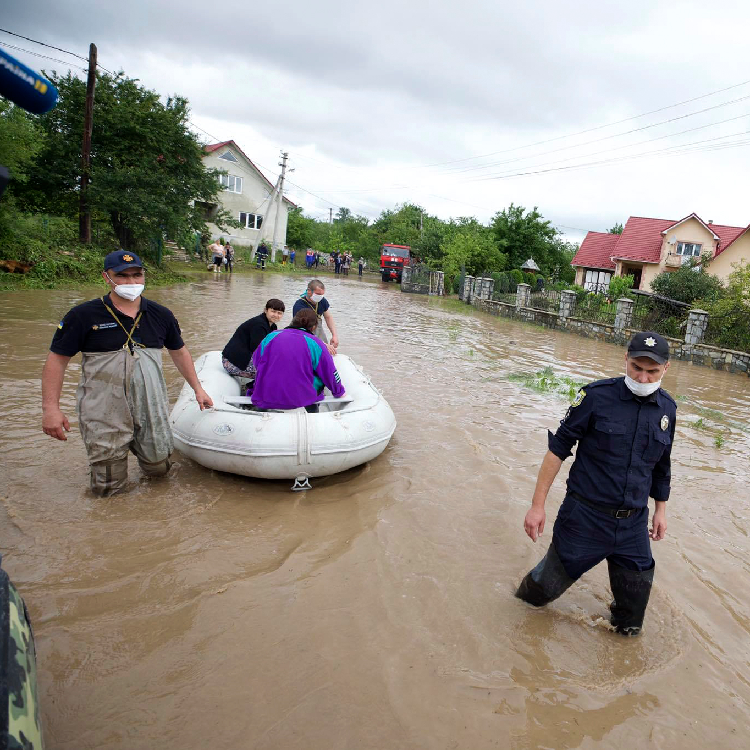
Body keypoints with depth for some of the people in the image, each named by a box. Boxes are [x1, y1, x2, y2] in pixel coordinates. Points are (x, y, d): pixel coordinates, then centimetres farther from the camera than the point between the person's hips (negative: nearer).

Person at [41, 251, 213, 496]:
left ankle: (136, 445, 44)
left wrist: (198, 389, 15)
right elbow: (57, 359, -3)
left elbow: (179, 351, 16)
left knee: (158, 469, 13)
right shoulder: (83, 316, -6)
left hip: (151, 407, 3)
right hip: (104, 412, -3)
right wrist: (50, 408, -10)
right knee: (107, 487, 4)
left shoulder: (160, 315, 4)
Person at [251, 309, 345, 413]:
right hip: (301, 401, -3)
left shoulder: (271, 336, 5)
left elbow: (255, 361, 17)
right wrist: (339, 392, 21)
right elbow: (331, 374, 3)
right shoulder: (315, 343, -3)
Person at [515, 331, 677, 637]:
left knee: (634, 597, 12)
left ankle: (626, 630, 44)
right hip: (584, 518, -4)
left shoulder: (667, 408, 2)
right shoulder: (597, 395, -13)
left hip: (633, 524, 4)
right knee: (550, 583, 7)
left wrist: (661, 509, 22)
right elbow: (558, 448, -10)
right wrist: (537, 504, -11)